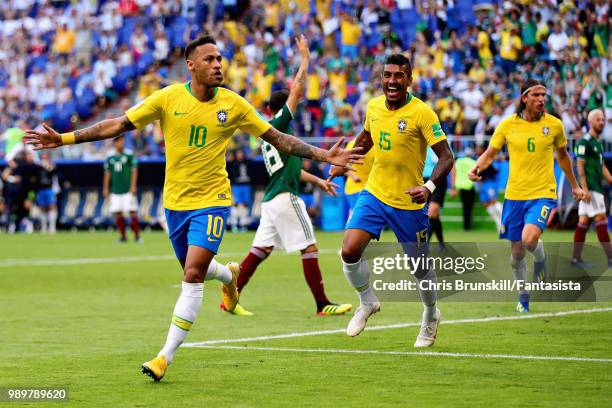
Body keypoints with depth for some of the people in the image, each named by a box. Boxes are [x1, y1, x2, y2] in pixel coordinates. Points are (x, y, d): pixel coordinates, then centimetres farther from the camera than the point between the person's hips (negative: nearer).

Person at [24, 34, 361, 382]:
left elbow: (277, 138, 2)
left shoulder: (233, 104, -6)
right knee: (193, 271, 16)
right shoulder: (168, 98, -6)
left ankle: (166, 356, -10)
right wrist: (64, 138, -9)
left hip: (212, 200, -2)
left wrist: (324, 156, -6)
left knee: (193, 275, -15)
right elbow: (119, 125, -3)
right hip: (176, 201, 2)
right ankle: (229, 275, 54)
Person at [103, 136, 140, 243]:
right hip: (115, 190, 4)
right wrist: (105, 188, 10)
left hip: (128, 190, -4)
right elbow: (107, 173, 14)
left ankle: (137, 236, -5)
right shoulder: (110, 158, 9)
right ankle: (122, 236, 11)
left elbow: (134, 171, -2)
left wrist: (133, 186, -9)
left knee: (132, 211, -8)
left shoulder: (129, 155, 0)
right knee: (118, 213, 2)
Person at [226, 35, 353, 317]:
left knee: (260, 250, 9)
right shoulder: (278, 125, -7)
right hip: (285, 198, -9)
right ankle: (322, 304, -5)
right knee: (309, 248, -5)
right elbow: (297, 90, -12)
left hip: (271, 199, 9)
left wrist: (319, 181, 27)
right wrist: (305, 58, -3)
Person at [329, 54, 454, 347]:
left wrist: (429, 187, -33)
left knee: (420, 266, 9)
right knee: (349, 251, -14)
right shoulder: (373, 106, 0)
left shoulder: (421, 113, -17)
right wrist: (344, 163, 19)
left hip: (409, 202, -4)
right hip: (374, 193, 4)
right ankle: (367, 303, 14)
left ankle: (431, 316, 38)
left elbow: (446, 156, -18)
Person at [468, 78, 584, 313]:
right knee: (516, 253, 6)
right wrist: (477, 168, -17)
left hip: (543, 194, -2)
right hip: (514, 195, 2)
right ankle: (523, 297, 29)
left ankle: (540, 260, 10)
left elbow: (562, 156, 16)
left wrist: (574, 186, 25)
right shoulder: (507, 125, -2)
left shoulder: (554, 125, 0)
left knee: (529, 239, -25)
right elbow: (490, 153, 5)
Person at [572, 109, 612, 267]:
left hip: (597, 188, 9)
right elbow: (580, 166, -15)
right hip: (590, 188, -9)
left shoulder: (598, 143, 18)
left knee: (584, 222, 8)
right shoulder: (584, 142, -10)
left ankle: (576, 258, 9)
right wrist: (585, 188, -21)